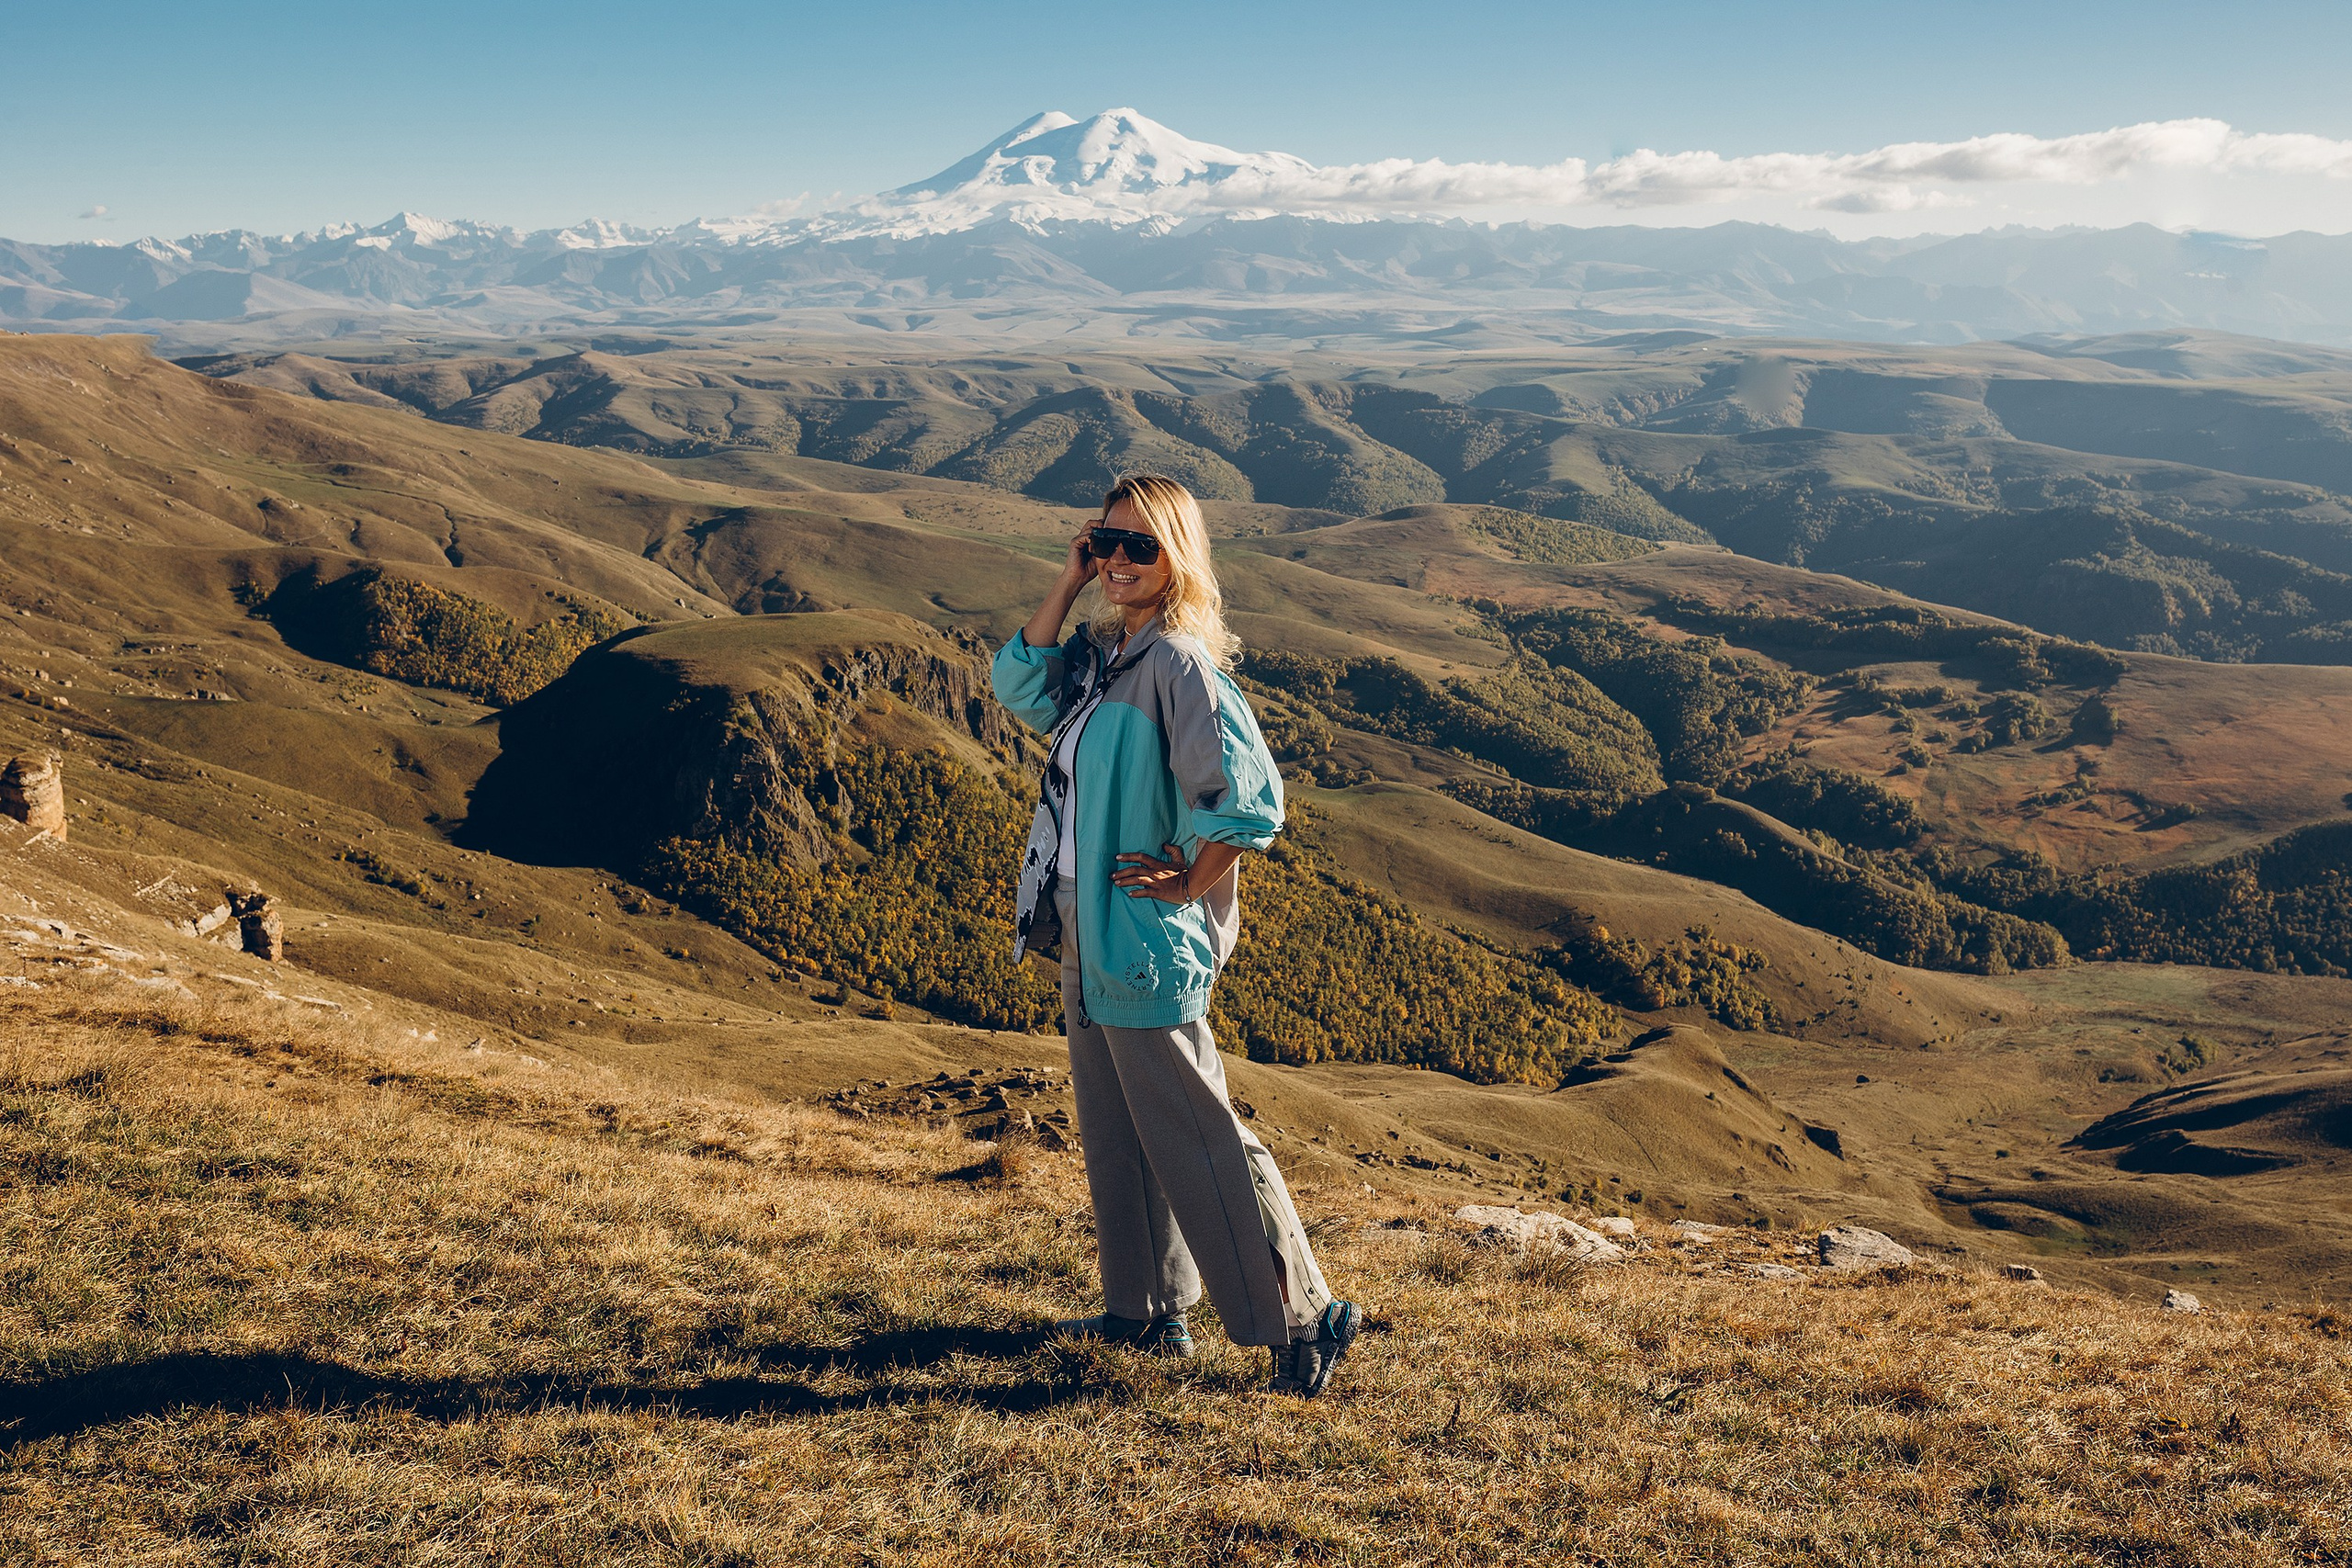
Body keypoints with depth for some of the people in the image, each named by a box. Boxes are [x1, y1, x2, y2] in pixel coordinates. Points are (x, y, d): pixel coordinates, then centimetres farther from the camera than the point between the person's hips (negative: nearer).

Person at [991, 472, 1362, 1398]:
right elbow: (1021, 688, 7)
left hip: (1149, 945, -9)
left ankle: (1304, 1317, 9)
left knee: (1191, 1138, -3)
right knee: (1116, 1132, 18)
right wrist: (1067, 584, 0)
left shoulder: (1179, 662, -19)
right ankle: (1146, 1311, 32)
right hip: (1089, 939, 10)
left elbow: (1249, 796, -24)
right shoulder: (1100, 653, 8)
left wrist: (1189, 885, -15)